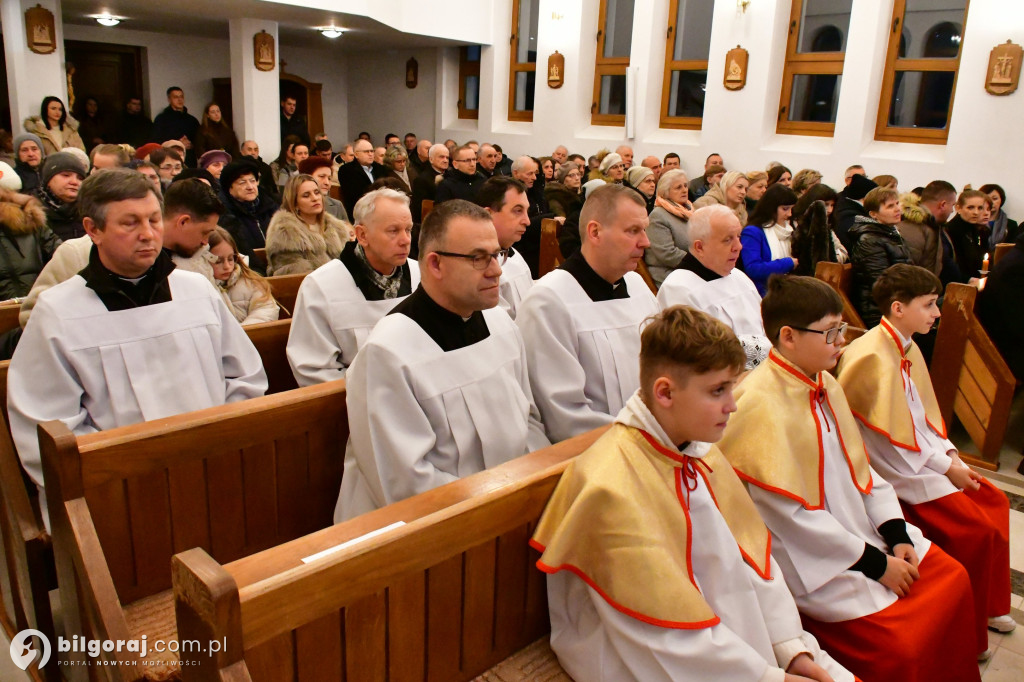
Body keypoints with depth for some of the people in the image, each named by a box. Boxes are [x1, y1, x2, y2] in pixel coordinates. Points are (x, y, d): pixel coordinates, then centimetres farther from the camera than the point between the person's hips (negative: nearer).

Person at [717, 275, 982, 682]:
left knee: (953, 578, 8)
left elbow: (859, 465, 12)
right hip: (811, 560, -9)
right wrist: (875, 563, -15)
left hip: (861, 531, 9)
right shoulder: (758, 405, -24)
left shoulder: (825, 384, 4)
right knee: (901, 645, -16)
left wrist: (896, 534, 0)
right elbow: (793, 516, -23)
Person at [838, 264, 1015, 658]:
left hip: (922, 457, 10)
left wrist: (951, 455, 2)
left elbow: (925, 415, 15)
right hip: (897, 471, -10)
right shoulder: (873, 358, -22)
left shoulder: (908, 349, 8)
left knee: (994, 500, 10)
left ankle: (988, 604, 27)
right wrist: (945, 467, -14)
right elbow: (894, 441, -21)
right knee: (976, 529, -13)